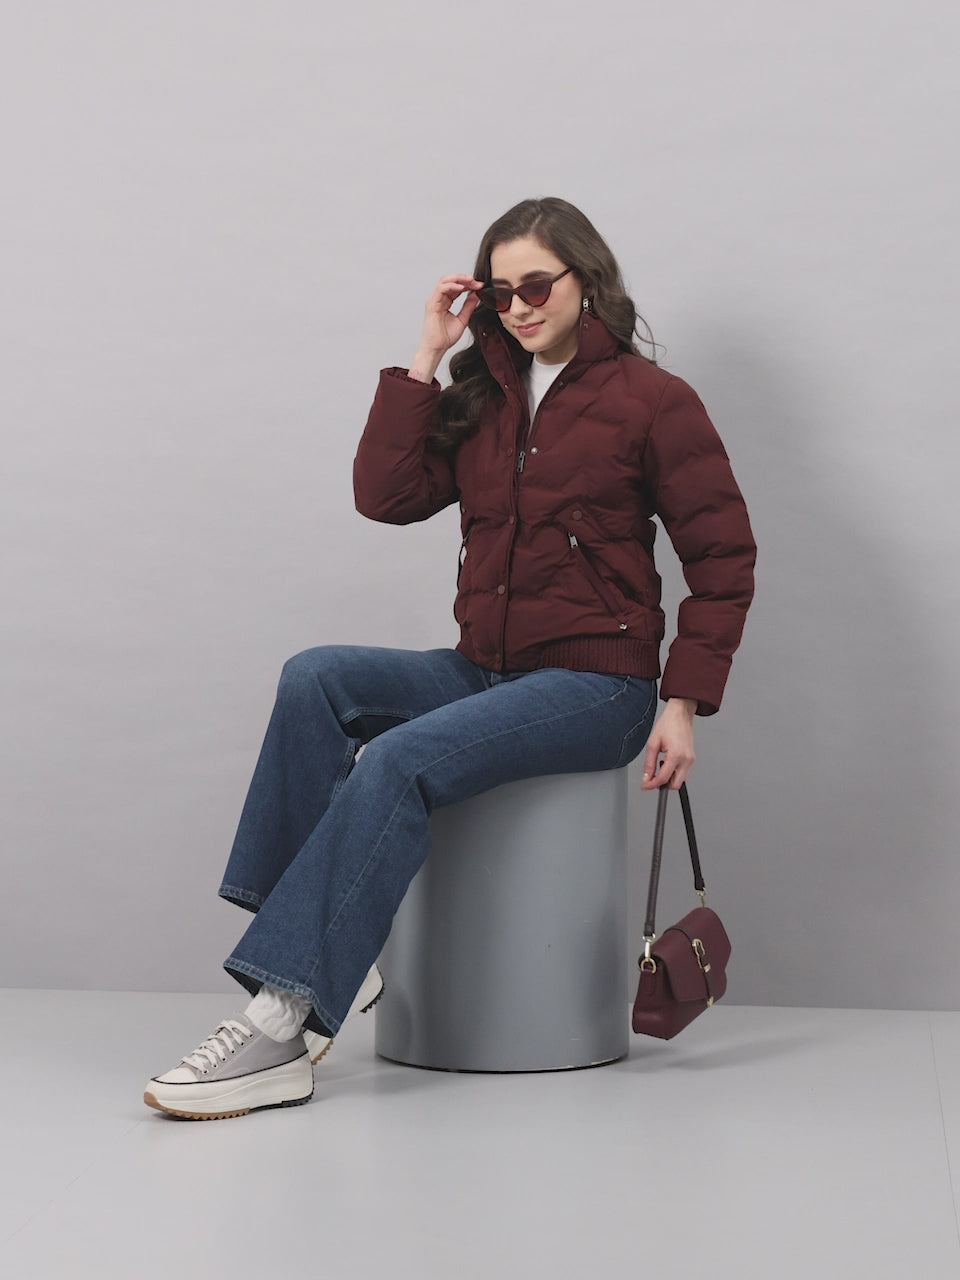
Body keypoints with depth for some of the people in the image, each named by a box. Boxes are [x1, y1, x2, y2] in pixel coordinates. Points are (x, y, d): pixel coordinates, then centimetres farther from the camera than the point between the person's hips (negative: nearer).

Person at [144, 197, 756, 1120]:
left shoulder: (652, 401, 0)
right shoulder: (482, 396, 15)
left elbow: (723, 560, 0)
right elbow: (385, 494, 3)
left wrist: (683, 704, -8)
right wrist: (426, 359, 2)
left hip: (594, 686, -6)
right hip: (483, 670, 6)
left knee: (400, 761, -29)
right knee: (317, 679, -21)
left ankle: (286, 1021, -31)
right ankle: (332, 952, -25)